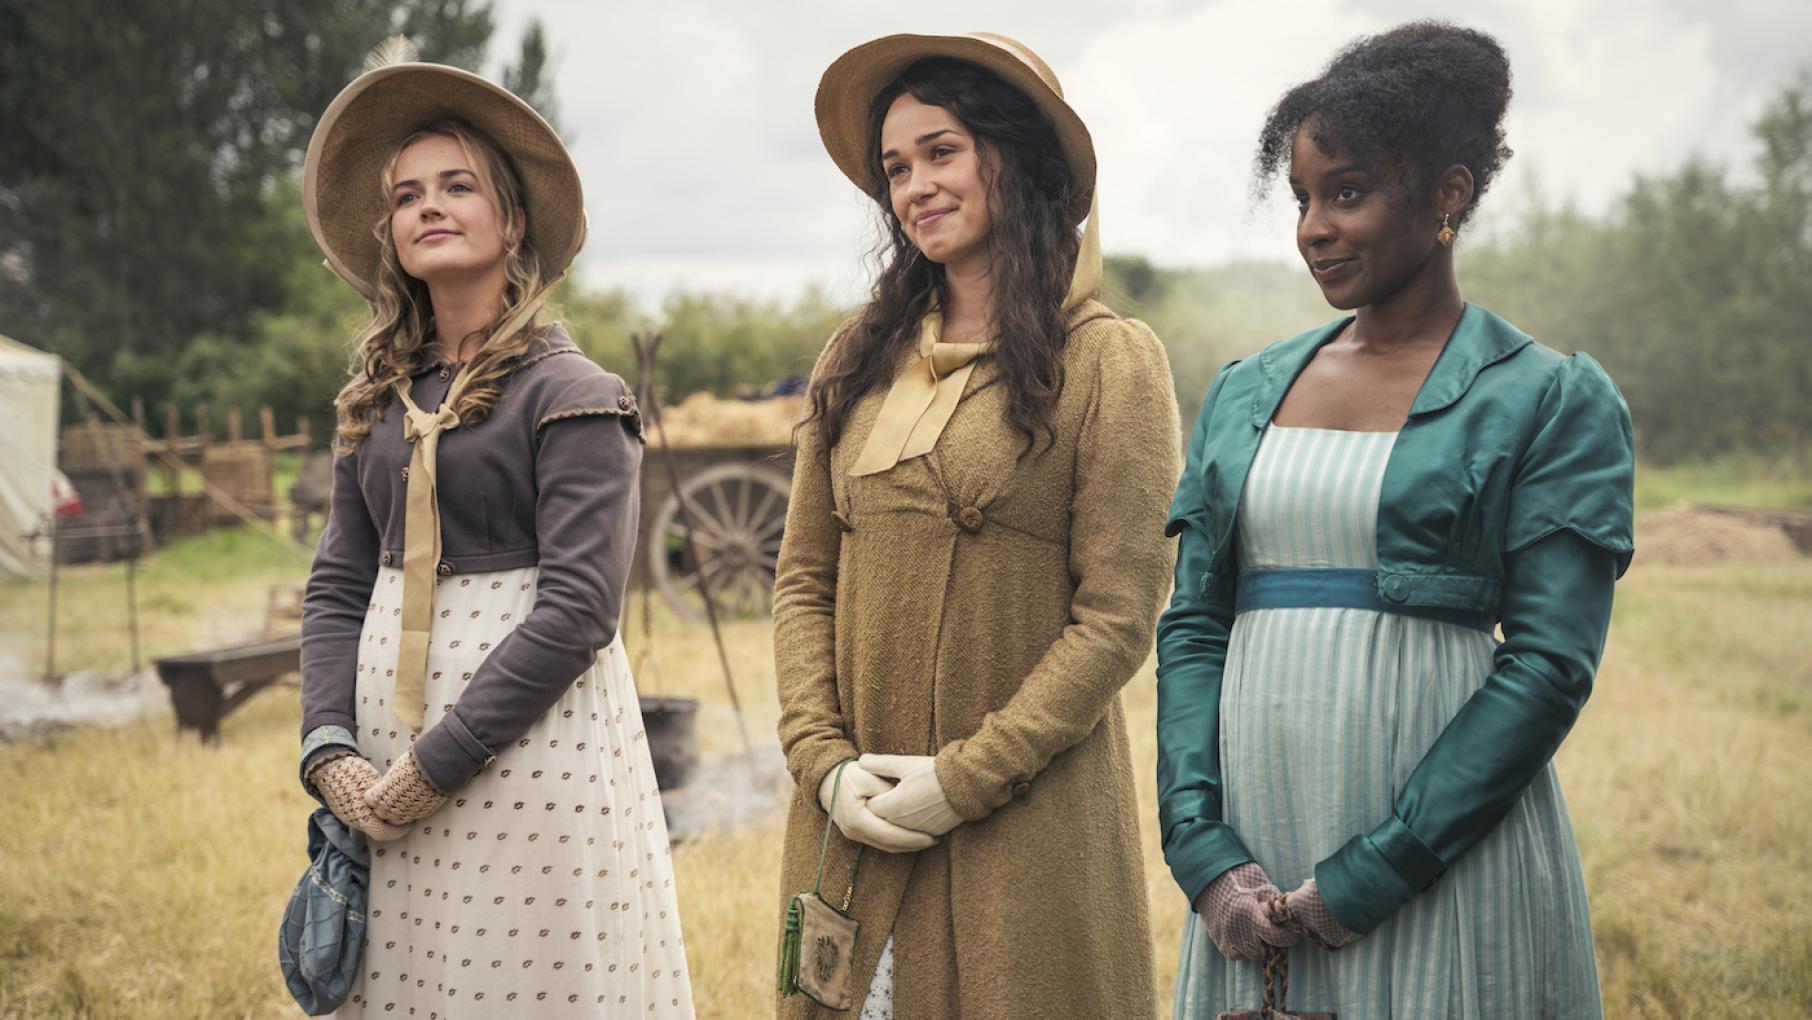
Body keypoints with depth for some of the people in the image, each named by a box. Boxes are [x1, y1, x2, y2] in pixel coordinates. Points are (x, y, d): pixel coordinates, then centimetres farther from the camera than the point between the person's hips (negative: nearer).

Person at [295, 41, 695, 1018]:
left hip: (528, 740, -5)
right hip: (386, 731, 6)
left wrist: (435, 765, -16)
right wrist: (328, 747, -5)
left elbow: (576, 607, -15)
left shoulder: (571, 395, -8)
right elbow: (336, 586, 10)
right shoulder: (376, 401, 11)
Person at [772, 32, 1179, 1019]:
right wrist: (825, 762, -5)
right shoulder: (856, 360, 9)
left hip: (1027, 821, -4)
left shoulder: (1109, 361, -6)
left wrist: (963, 781, -12)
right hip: (852, 820, 4)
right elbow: (803, 582, 8)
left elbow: (1116, 620, -9)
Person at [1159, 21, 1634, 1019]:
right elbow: (1192, 627, 8)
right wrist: (1204, 851, -5)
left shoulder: (1553, 400, -2)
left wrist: (1371, 878, -14)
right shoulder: (1243, 393, 11)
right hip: (1252, 853, 4)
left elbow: (1549, 666, -9)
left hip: (1446, 874, -4)